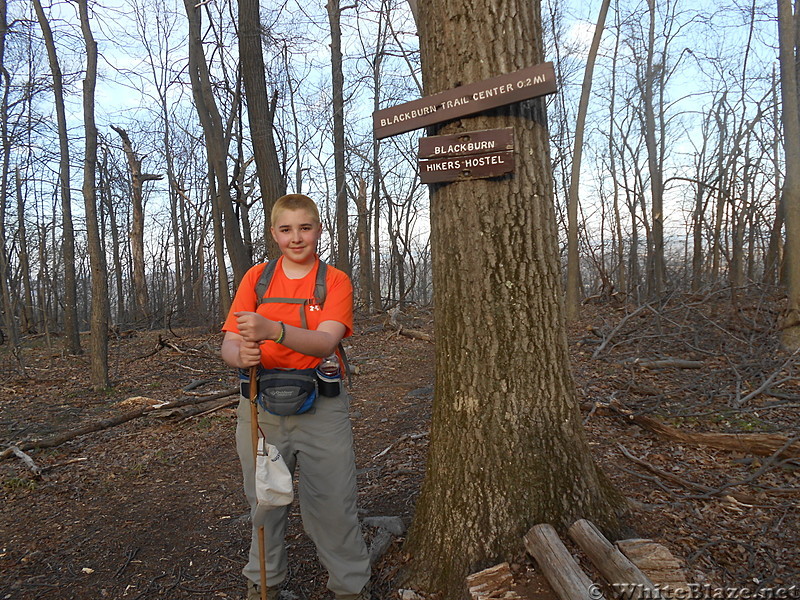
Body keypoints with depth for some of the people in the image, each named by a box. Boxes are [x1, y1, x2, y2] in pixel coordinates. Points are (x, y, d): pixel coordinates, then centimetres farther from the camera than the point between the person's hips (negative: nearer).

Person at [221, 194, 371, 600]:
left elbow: (325, 342, -20)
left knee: (334, 505, 3)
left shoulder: (336, 282, -3)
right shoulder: (256, 278, 3)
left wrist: (274, 330, -38)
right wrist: (241, 355, -28)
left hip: (321, 411, -2)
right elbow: (229, 345, -4)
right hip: (260, 408, 2)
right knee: (264, 503, 16)